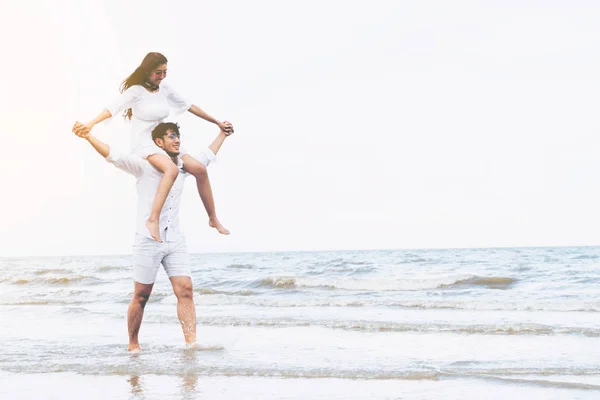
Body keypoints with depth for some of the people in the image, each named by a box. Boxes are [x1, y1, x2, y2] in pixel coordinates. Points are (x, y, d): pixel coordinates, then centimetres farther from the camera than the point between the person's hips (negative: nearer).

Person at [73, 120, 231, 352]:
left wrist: (222, 135, 39)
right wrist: (88, 136, -29)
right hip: (148, 241, -4)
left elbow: (206, 158, 31)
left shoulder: (182, 167, 12)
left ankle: (191, 344, -16)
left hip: (175, 242, 5)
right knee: (141, 297, 2)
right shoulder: (144, 165, -4)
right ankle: (133, 345, 18)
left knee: (185, 290, -10)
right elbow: (114, 156, -16)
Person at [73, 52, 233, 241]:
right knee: (172, 170, -35)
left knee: (199, 169, 0)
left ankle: (213, 218, 12)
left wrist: (217, 122, 17)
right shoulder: (136, 91, -14)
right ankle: (153, 219, -40)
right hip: (143, 143, -7)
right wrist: (91, 124, -42)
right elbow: (114, 108, -26)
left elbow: (189, 106, 12)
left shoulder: (165, 89, 4)